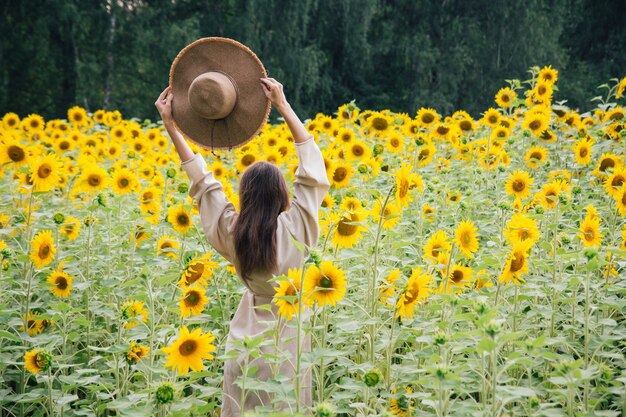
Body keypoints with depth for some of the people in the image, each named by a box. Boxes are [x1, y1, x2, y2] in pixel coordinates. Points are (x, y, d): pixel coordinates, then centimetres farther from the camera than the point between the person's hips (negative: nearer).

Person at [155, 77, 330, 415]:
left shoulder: (231, 232, -10)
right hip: (285, 343, -3)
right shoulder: (295, 228, -17)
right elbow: (312, 165, -11)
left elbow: (202, 178, 1)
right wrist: (283, 105, -7)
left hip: (245, 345, 3)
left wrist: (171, 126, 7)